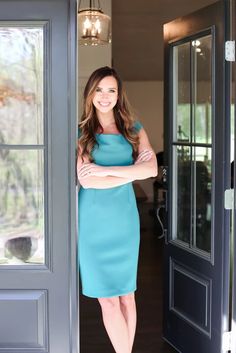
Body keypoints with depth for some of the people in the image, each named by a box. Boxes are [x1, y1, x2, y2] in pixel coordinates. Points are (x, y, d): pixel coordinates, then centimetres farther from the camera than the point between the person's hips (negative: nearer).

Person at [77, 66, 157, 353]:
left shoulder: (134, 130, 8)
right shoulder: (80, 132, 1)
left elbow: (152, 168, -7)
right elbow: (86, 179, -12)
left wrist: (107, 170, -14)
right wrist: (131, 173, -8)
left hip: (124, 218, 2)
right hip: (94, 220, -2)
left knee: (126, 294, 8)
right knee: (108, 298, 1)